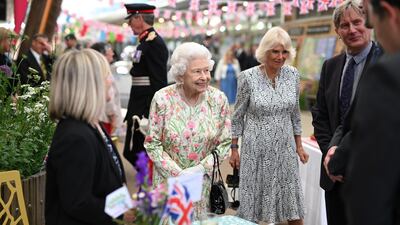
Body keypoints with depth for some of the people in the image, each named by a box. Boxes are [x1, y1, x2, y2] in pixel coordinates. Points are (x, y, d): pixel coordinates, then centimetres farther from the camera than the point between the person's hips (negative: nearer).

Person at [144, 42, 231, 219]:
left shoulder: (218, 99, -8)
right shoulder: (163, 99, -13)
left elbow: (224, 143, -2)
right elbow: (152, 144, -9)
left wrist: (200, 169, -14)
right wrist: (178, 173, -16)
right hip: (168, 180, -1)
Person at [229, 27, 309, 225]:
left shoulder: (293, 75, 0)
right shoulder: (248, 77, -9)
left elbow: (295, 113, 10)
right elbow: (238, 116, -1)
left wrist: (299, 145, 11)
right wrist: (234, 148, -1)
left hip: (285, 148, 3)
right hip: (256, 148, -3)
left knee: (292, 201, 7)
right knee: (254, 198, 7)